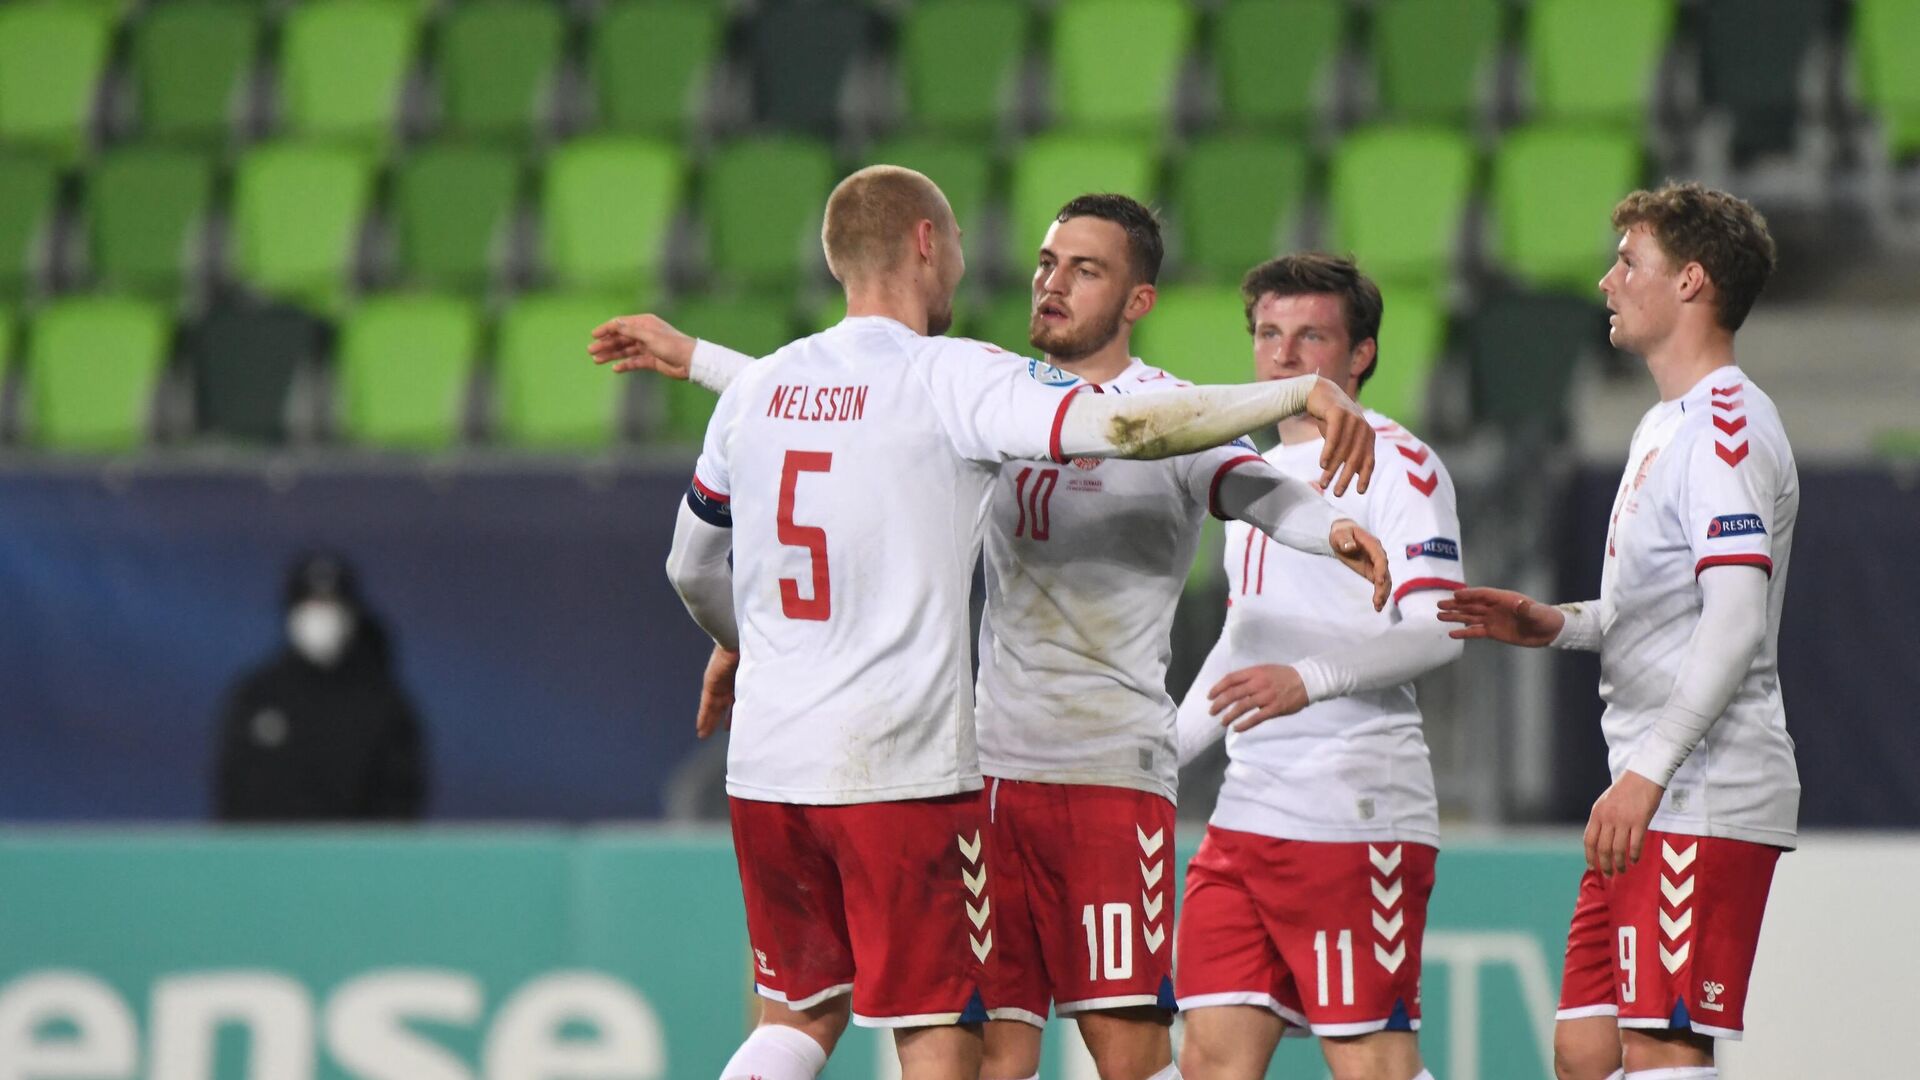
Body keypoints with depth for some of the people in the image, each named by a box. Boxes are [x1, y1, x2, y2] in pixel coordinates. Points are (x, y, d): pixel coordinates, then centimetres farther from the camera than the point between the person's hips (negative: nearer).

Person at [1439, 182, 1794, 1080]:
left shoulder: (1724, 424, -12)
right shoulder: (1666, 425, 20)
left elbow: (1735, 619, -21)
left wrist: (1647, 772, -25)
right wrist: (1561, 626, 14)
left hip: (1705, 804, -10)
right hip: (1654, 804, 10)